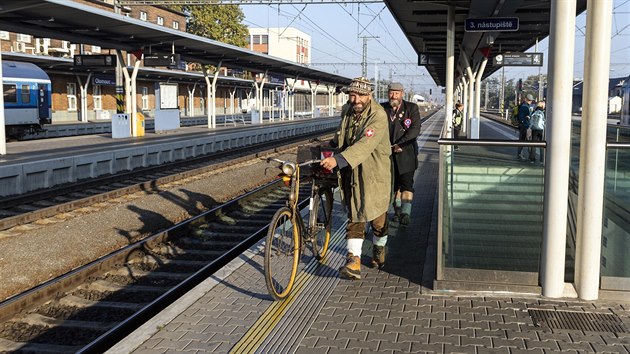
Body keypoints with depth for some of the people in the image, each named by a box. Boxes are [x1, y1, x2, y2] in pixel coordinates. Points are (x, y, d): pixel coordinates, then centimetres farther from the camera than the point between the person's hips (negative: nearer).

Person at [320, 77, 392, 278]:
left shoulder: (378, 116, -20)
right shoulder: (347, 111, 4)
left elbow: (365, 146, -35)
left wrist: (338, 160, -44)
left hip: (374, 172, -5)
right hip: (351, 173, 5)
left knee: (377, 213, 8)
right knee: (354, 215, 0)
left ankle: (379, 249, 35)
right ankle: (353, 260, -5)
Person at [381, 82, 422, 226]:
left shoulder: (411, 108, 0)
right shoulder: (382, 109, 6)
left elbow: (415, 129, -10)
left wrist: (400, 144, -18)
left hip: (406, 152, -3)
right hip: (389, 154, 3)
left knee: (406, 182, -10)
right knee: (394, 183, 11)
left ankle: (405, 212, -12)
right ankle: (397, 211, 22)